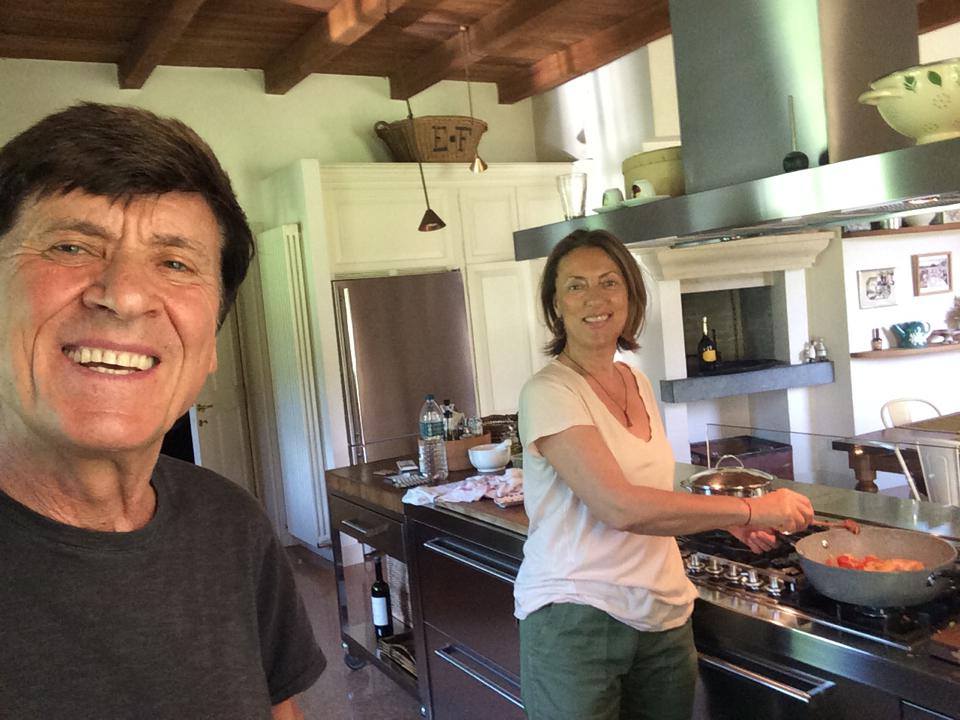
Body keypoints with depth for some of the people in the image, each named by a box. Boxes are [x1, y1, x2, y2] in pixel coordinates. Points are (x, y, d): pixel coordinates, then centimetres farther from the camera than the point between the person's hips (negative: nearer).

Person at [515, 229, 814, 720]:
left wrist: (726, 520, 4)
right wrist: (751, 510, -20)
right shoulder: (548, 393, -16)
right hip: (576, 618, -6)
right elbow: (620, 507, -26)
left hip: (664, 616, 7)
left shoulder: (639, 385, 7)